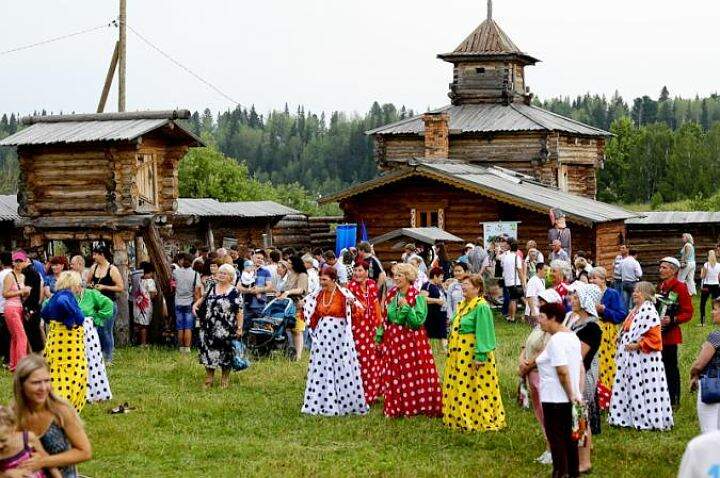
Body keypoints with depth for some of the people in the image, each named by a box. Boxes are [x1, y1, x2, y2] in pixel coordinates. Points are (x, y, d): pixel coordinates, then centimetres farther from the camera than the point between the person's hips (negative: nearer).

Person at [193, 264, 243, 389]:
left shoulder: (234, 293, -4)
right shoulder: (211, 288, 8)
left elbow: (239, 312, -6)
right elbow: (204, 298, 25)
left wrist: (239, 328, -10)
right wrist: (196, 304, 5)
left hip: (226, 330, -4)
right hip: (209, 329, 4)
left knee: (226, 354, 4)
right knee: (208, 352, 6)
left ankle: (225, 380, 18)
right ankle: (209, 378, 18)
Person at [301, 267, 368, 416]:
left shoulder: (343, 294, -8)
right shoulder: (317, 295, 8)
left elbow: (360, 309, -17)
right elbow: (313, 317, 20)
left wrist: (353, 304, -36)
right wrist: (303, 307, 5)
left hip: (340, 335, -5)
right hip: (322, 335, 5)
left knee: (342, 369, -1)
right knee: (321, 369, 5)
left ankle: (346, 403, 8)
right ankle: (322, 402, 11)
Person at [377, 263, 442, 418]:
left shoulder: (417, 297, -10)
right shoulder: (392, 295, 7)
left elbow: (418, 320, -18)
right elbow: (386, 318, 13)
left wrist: (406, 307, -23)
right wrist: (380, 336, 11)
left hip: (412, 340, -5)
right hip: (393, 340, 5)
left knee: (413, 374, -3)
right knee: (393, 375, 6)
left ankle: (418, 405, 7)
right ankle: (396, 407, 14)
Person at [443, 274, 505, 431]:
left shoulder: (481, 306, -16)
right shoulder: (463, 305, 13)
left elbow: (483, 333, -20)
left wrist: (480, 356, -22)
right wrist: (452, 350, 18)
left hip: (473, 354, -9)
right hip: (459, 355, 9)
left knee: (476, 388, -4)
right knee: (460, 387, 13)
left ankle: (484, 420, 5)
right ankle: (461, 418, 23)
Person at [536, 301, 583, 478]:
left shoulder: (556, 340, -18)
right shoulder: (572, 336, 11)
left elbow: (563, 371, -23)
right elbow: (580, 368, 14)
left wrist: (571, 395, -15)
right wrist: (576, 394, 12)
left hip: (555, 399, -9)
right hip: (570, 398, 9)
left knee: (556, 438, 0)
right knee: (569, 437, 15)